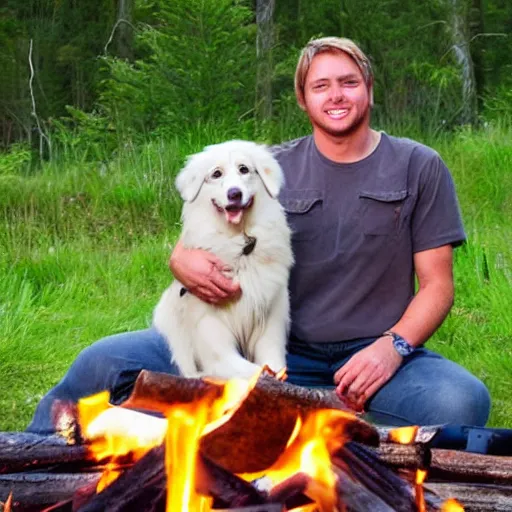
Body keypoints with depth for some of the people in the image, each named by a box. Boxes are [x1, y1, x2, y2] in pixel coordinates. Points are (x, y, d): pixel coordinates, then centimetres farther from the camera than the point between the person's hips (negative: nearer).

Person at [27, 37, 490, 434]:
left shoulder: (419, 168, 5)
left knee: (463, 402, -35)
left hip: (372, 355, -1)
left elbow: (437, 284, 2)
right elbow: (190, 245, 11)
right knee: (108, 361, -14)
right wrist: (184, 260, -16)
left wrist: (392, 346, -18)